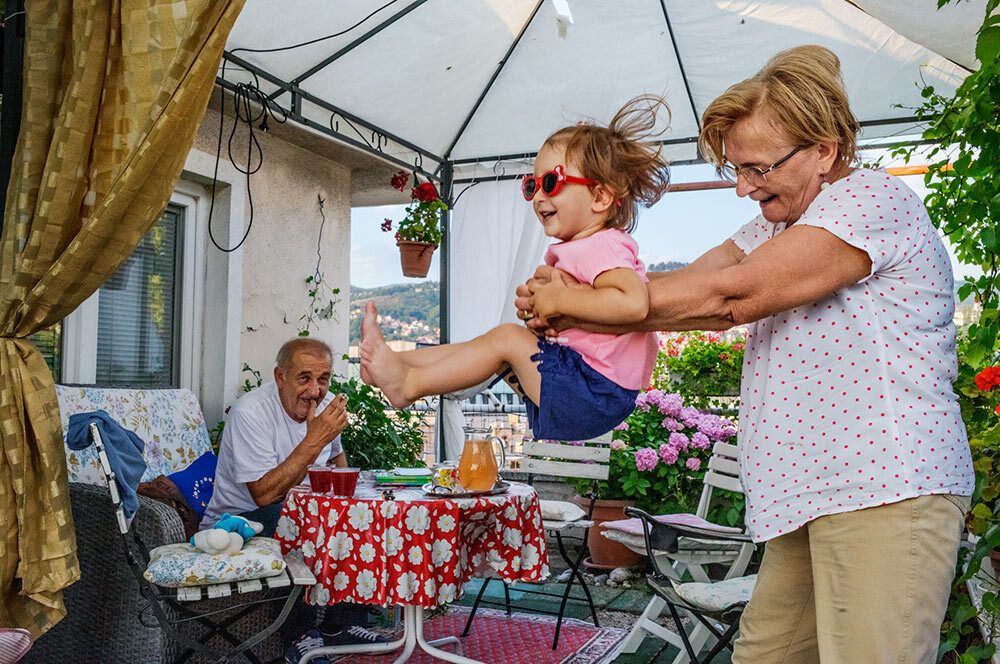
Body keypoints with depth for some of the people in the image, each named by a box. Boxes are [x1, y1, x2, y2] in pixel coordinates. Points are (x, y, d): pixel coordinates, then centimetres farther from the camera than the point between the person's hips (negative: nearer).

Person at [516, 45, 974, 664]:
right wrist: (569, 292, -11)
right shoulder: (778, 223, 21)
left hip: (886, 489, -8)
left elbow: (727, 297, -19)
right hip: (808, 491, 9)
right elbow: (688, 282, 6)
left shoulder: (874, 199, -10)